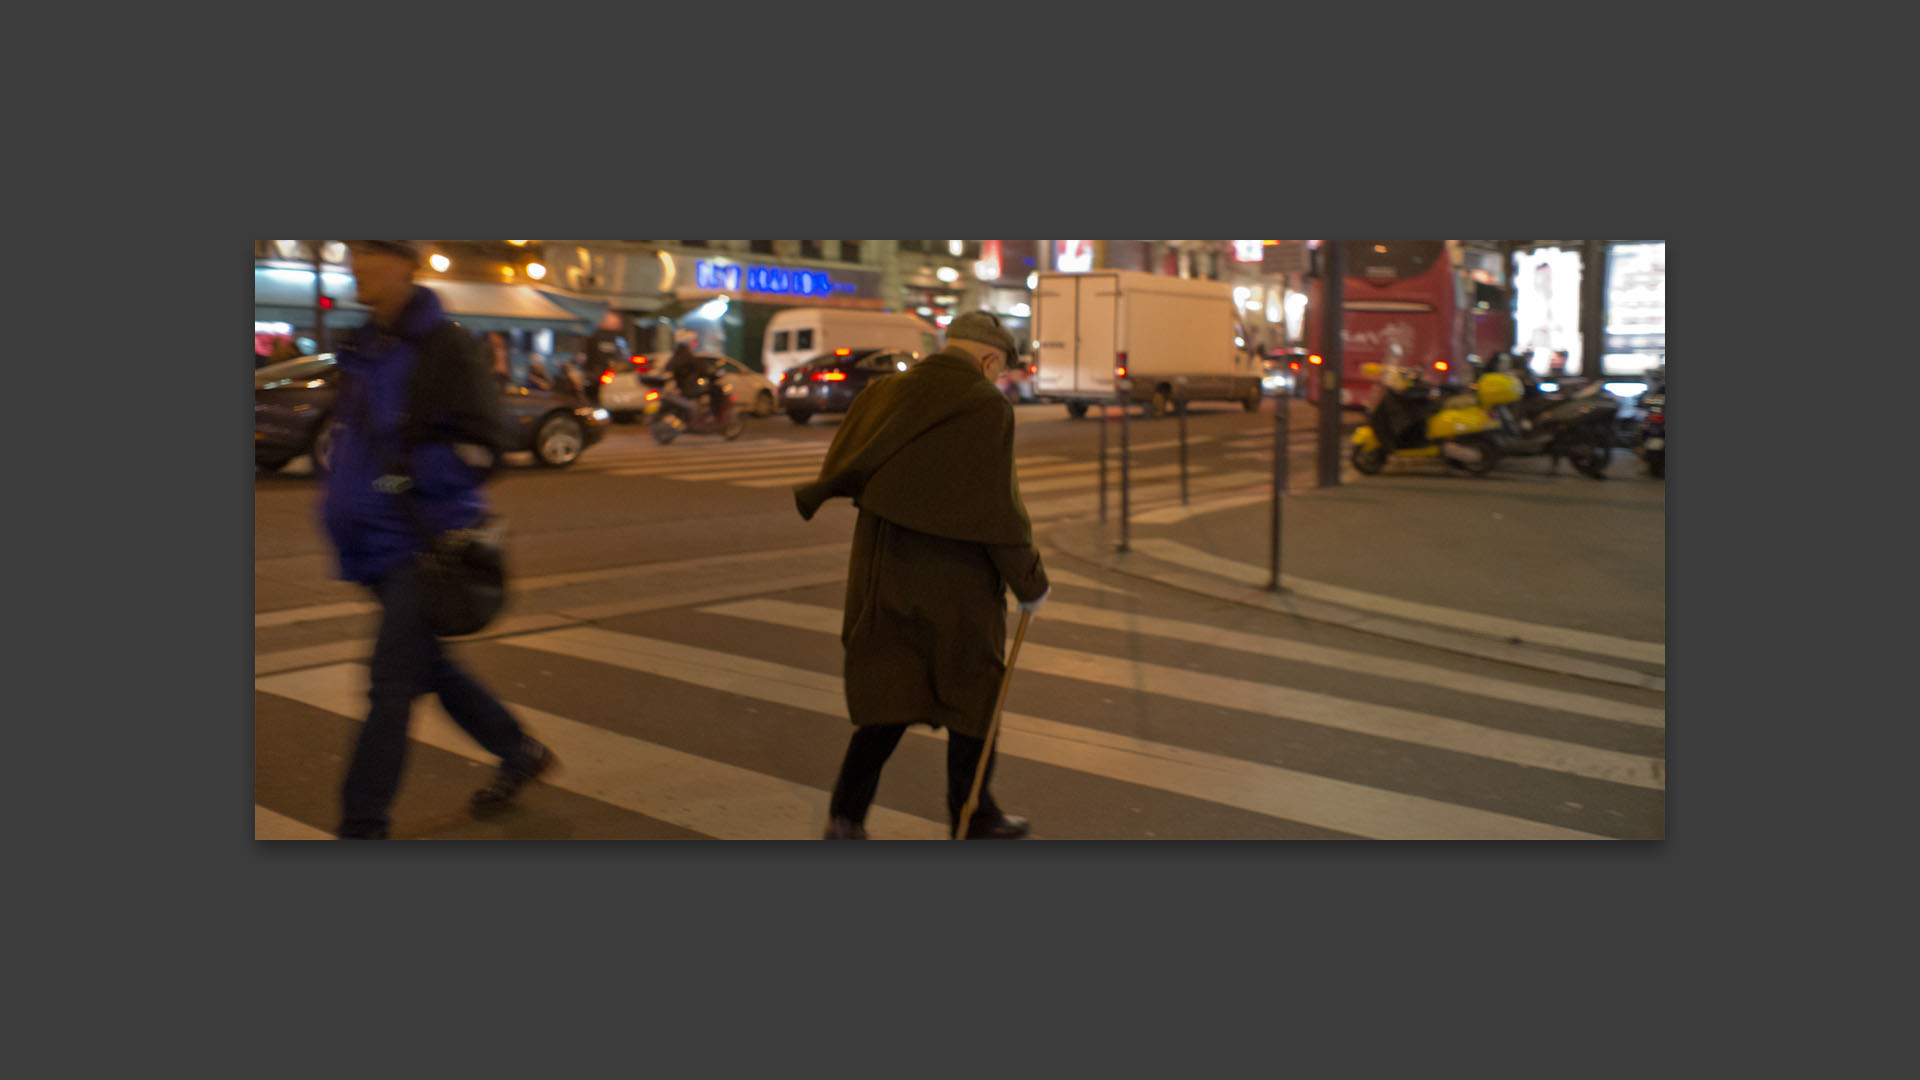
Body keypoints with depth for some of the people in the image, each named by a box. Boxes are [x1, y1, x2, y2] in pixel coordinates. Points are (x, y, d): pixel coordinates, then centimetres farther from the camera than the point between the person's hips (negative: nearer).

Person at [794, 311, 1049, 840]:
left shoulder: (883, 392, 3)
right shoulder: (988, 408, -13)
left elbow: (843, 467, 7)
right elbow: (999, 511, -14)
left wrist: (810, 497, 29)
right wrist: (1030, 582, -4)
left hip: (882, 573, 5)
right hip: (955, 583, -5)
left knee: (888, 697, 15)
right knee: (973, 696, 13)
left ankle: (848, 811, 7)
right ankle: (974, 816, 26)